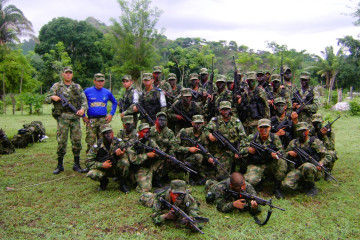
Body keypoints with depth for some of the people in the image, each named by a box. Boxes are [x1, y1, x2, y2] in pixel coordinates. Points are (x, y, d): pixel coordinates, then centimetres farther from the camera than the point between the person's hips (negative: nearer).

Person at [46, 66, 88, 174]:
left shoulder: (77, 87, 14)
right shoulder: (57, 86, 9)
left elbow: (84, 99, 9)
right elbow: (47, 99, 9)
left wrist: (83, 109, -10)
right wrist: (53, 97, -14)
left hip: (75, 117, 2)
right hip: (62, 117, -1)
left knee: (77, 141, 2)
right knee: (61, 141, -1)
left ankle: (76, 164, 13)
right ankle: (60, 165, 10)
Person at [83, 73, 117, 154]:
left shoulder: (107, 92, 9)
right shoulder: (88, 91, 2)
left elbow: (115, 102, 23)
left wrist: (111, 114, 12)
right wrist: (83, 116, 4)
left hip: (103, 120, 2)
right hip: (91, 120, -2)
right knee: (90, 142, -4)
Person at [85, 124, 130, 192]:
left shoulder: (119, 142, -11)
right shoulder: (97, 146, -11)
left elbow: (126, 156, -17)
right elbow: (88, 162, -11)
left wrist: (120, 154, -42)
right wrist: (102, 165, -26)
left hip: (117, 169, 0)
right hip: (103, 169, 0)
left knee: (124, 162, -32)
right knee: (91, 174, -29)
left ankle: (122, 183, -6)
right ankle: (103, 181, 7)